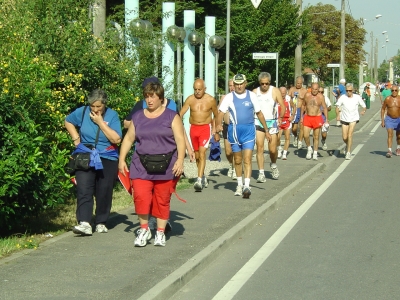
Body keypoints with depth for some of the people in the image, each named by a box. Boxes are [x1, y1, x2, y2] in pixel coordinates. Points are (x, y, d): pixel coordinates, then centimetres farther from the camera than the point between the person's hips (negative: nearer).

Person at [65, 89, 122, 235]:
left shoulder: (112, 115, -6)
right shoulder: (82, 112, 0)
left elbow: (116, 139, -16)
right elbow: (68, 121, 19)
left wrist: (101, 123, -18)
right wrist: (76, 139, 6)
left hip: (107, 159, 0)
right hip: (85, 157, 1)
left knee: (104, 192, 4)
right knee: (84, 190, -14)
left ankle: (101, 223, 18)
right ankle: (84, 223, -21)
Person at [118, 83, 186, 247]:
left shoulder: (171, 117, 3)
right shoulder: (137, 117, 12)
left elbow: (180, 139, -4)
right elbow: (128, 139, 14)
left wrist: (180, 160, -15)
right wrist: (122, 159, 6)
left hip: (166, 168, -2)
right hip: (142, 167, 2)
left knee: (162, 200, 3)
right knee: (141, 197, -13)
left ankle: (160, 232, 16)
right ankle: (144, 229, 5)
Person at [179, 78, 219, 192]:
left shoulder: (211, 100, -4)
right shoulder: (190, 99, 0)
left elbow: (217, 115, 9)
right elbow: (181, 114, -3)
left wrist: (216, 132, 12)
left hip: (206, 128, -4)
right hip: (193, 128, 4)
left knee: (202, 153, -17)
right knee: (197, 155, 12)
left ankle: (199, 180, -24)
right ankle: (203, 178, 30)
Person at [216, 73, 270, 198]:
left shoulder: (251, 96, 4)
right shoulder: (229, 97, 2)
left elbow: (259, 113, 12)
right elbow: (221, 113, -4)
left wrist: (266, 130, 14)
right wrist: (219, 124, -25)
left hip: (249, 130, -1)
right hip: (234, 130, 1)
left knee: (247, 159, -12)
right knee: (237, 160, 12)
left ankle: (247, 186, -19)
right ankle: (239, 184, 27)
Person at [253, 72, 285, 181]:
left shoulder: (275, 91, -1)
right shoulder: (255, 92, 5)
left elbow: (283, 106, -4)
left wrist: (280, 117, -20)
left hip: (272, 122, -1)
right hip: (258, 122, 1)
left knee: (272, 149, -1)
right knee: (260, 148, -6)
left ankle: (273, 165, 30)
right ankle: (261, 173, -1)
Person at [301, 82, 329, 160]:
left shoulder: (321, 97, -5)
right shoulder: (307, 95, 1)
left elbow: (325, 108, -1)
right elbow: (303, 106, 13)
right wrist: (301, 117, 12)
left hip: (317, 118, -1)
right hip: (307, 117, 1)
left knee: (316, 137, 5)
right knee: (306, 135, -9)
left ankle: (315, 153, 16)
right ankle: (309, 149, 16)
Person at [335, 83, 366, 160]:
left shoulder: (357, 97, -3)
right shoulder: (342, 97, -5)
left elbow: (364, 106, 4)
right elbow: (337, 106, -15)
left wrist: (364, 111, -19)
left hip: (353, 119, -1)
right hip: (344, 119, 1)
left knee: (350, 135, -15)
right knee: (344, 137, 3)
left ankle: (348, 152, -8)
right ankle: (348, 145, 37)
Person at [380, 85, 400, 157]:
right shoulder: (387, 99, -6)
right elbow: (383, 109, 2)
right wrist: (382, 120, -1)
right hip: (389, 119, -1)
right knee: (390, 134, -15)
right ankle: (389, 150, -18)